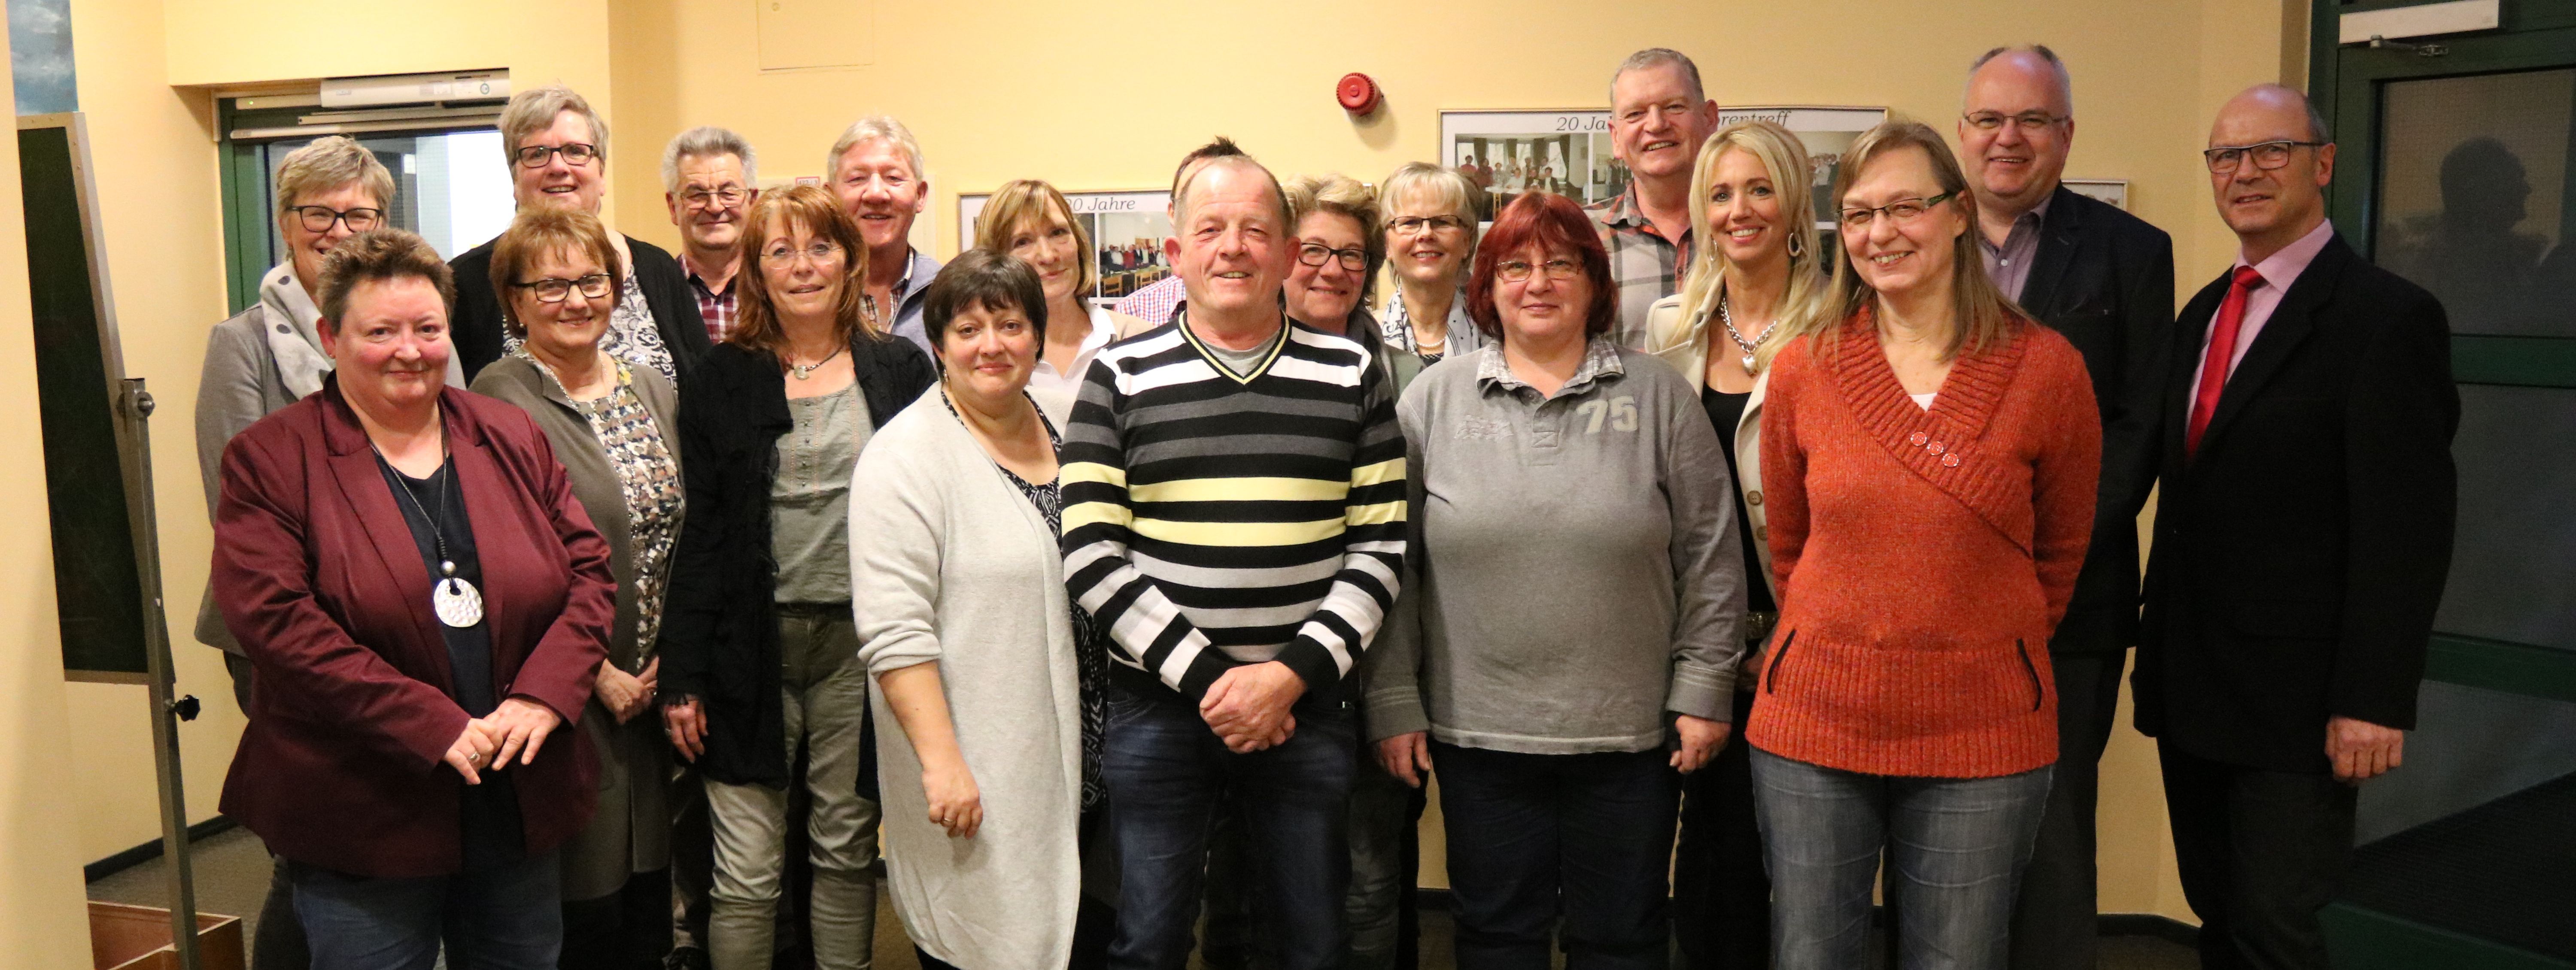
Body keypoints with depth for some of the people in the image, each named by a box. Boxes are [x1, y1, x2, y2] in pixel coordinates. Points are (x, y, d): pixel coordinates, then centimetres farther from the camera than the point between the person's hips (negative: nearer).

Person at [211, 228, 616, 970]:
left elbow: (589, 569, 4)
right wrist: (433, 726, -21)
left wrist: (543, 697, -12)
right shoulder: (270, 459, -6)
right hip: (361, 819, -4)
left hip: (523, 804, 4)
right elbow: (275, 621, -16)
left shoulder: (512, 437, 7)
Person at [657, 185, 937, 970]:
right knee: (745, 875, 3)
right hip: (753, 644, 0)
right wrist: (683, 675, -2)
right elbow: (698, 531, 3)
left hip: (862, 642, 0)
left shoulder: (901, 370, 6)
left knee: (847, 853, 11)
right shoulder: (722, 379, 6)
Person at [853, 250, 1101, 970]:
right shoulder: (907, 456, -12)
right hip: (974, 773, -6)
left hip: (1071, 753, 6)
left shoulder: (1062, 430, 9)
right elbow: (894, 631, -19)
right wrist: (942, 761, -23)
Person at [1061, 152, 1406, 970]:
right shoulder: (1121, 378, 0)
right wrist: (1204, 677, -12)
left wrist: (1293, 673, -11)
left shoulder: (1351, 376, 4)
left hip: (1307, 706, 1)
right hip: (1157, 706, -1)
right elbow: (1090, 555, -6)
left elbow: (1382, 547, 1)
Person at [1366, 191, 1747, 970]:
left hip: (1630, 732, 0)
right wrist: (1393, 701, 0)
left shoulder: (1658, 396, 2)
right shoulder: (1434, 399, 3)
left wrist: (1704, 692, -1)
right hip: (1477, 732, 0)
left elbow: (1711, 559, 3)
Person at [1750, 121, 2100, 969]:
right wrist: (1840, 644, 10)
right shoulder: (1802, 368, -1)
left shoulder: (2047, 368, -5)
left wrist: (1992, 646, 11)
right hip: (1813, 722, 1)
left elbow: (2061, 549, 8)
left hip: (1983, 736, -1)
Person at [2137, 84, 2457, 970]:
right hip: (2190, 692, 7)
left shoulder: (2389, 317, -10)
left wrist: (2375, 701, -18)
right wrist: (2157, 651, 12)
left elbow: (2408, 527, -14)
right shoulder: (2202, 313, 13)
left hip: (2297, 698, -7)